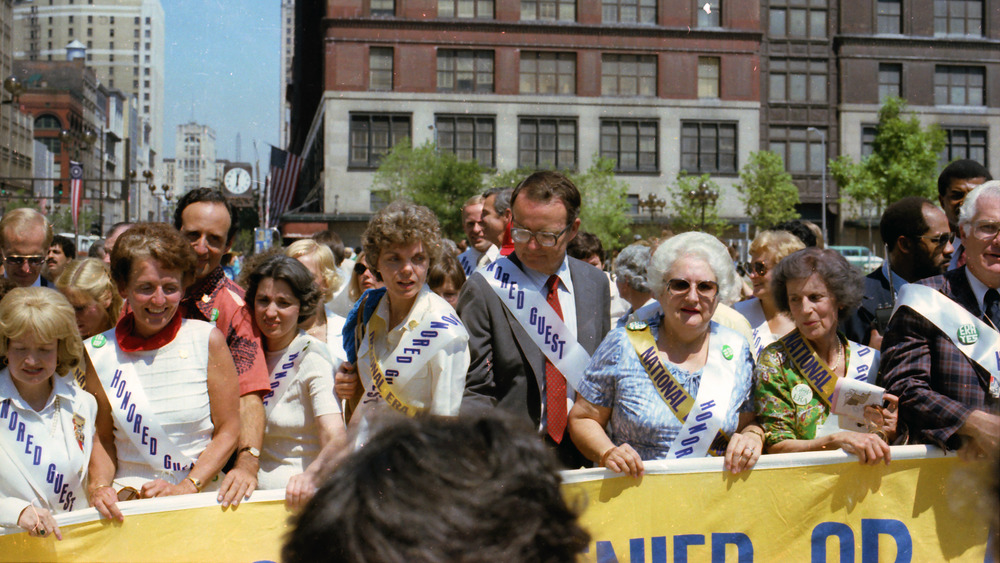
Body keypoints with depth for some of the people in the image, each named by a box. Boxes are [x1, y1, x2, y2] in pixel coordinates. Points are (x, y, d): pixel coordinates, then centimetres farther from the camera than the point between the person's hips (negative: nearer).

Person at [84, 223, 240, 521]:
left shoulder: (208, 339, -1)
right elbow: (102, 437, 12)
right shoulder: (100, 353, 4)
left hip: (202, 497, 0)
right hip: (128, 504, 1)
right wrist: (100, 487, -5)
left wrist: (186, 488, -8)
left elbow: (229, 430, 1)